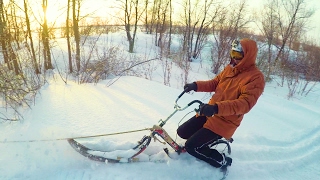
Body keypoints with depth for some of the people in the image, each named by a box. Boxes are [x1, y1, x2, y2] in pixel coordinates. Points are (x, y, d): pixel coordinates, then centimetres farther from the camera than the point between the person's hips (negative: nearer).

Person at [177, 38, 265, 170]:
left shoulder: (256, 77, -18)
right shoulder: (230, 68, 5)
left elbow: (245, 103, -29)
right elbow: (215, 83, 13)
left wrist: (217, 108, -41)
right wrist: (196, 86, -5)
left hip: (225, 121, -8)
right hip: (209, 113, 8)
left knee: (191, 146, -11)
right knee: (182, 132, 8)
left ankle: (222, 161, 10)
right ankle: (204, 138, 31)